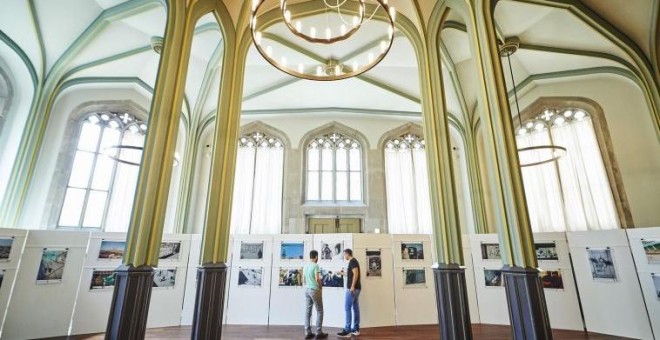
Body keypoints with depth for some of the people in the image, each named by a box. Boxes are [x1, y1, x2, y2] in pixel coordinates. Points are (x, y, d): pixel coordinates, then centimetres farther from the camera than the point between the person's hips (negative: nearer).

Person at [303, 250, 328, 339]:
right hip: (314, 290, -7)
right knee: (319, 311, 3)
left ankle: (307, 332, 12)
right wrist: (321, 286, -3)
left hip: (307, 290, 7)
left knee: (307, 311, 8)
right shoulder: (315, 265, -14)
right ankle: (318, 333, 6)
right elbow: (317, 279, -19)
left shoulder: (305, 265, 8)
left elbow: (303, 279, 13)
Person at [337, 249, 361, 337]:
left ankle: (347, 331, -6)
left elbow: (356, 274, -22)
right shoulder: (354, 261, 18)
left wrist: (352, 286, -25)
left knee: (347, 308, -7)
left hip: (352, 288, -10)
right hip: (356, 288, 10)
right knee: (355, 307, 11)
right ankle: (356, 329, 16)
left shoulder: (352, 261, -12)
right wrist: (342, 273, 36)